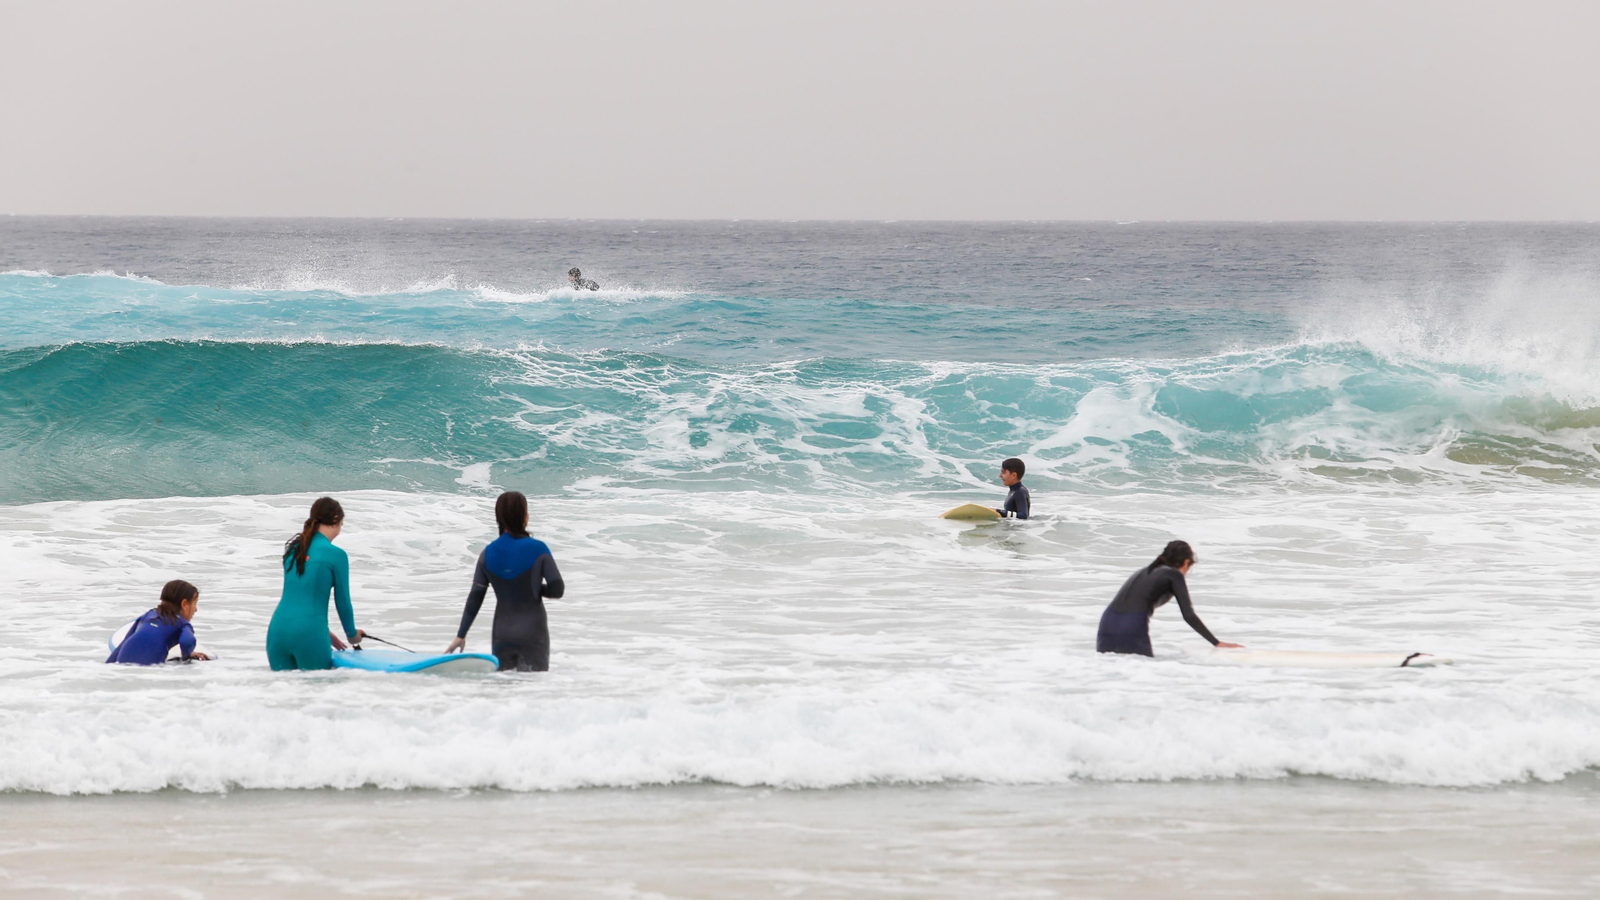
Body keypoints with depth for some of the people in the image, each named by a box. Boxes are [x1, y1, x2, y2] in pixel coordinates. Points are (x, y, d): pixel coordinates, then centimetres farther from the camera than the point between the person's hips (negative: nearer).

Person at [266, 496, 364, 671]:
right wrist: (352, 634, 23)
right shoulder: (336, 555, -5)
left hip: (278, 628, 6)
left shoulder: (293, 549, 13)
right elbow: (342, 601, 4)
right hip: (309, 633, -6)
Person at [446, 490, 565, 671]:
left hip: (502, 634, 3)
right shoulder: (538, 550, -10)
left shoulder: (488, 553, 0)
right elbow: (557, 590, -10)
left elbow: (475, 597, 2)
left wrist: (461, 635, 9)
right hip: (532, 633, -3)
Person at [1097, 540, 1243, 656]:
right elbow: (1189, 616, 3)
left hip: (1107, 621, 6)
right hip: (1133, 626, -6)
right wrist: (1216, 643, 6)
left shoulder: (1145, 571, 28)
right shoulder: (1174, 575, 9)